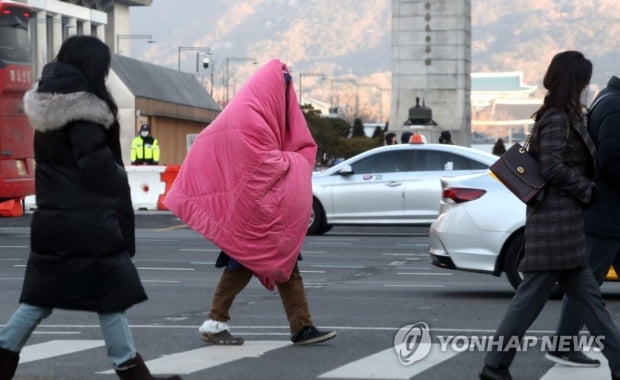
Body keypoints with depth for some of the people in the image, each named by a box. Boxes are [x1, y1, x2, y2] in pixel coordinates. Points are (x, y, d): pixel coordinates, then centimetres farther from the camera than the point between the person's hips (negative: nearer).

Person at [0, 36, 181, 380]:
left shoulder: (49, 110, 12)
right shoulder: (83, 111, -15)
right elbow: (97, 166, -18)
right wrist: (120, 191, -2)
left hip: (52, 216, 9)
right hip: (87, 219, -8)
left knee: (42, 293, 13)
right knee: (110, 291, -1)